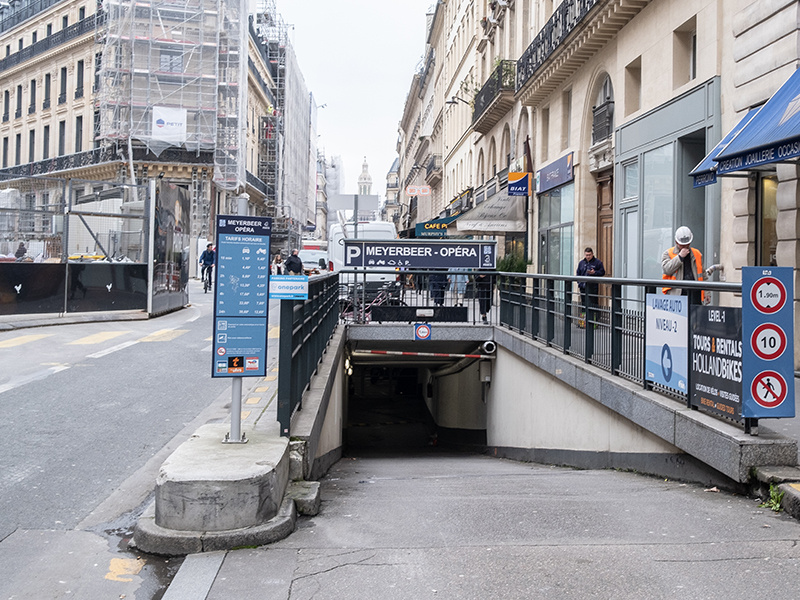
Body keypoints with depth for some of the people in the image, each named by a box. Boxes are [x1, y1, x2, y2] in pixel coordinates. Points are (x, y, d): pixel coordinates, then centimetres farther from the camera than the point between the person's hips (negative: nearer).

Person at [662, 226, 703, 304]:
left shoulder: (697, 254, 17)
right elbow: (667, 270, -12)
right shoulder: (667, 253, 6)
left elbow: (703, 274, 20)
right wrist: (680, 256, -10)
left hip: (694, 292, 3)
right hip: (676, 293, -3)